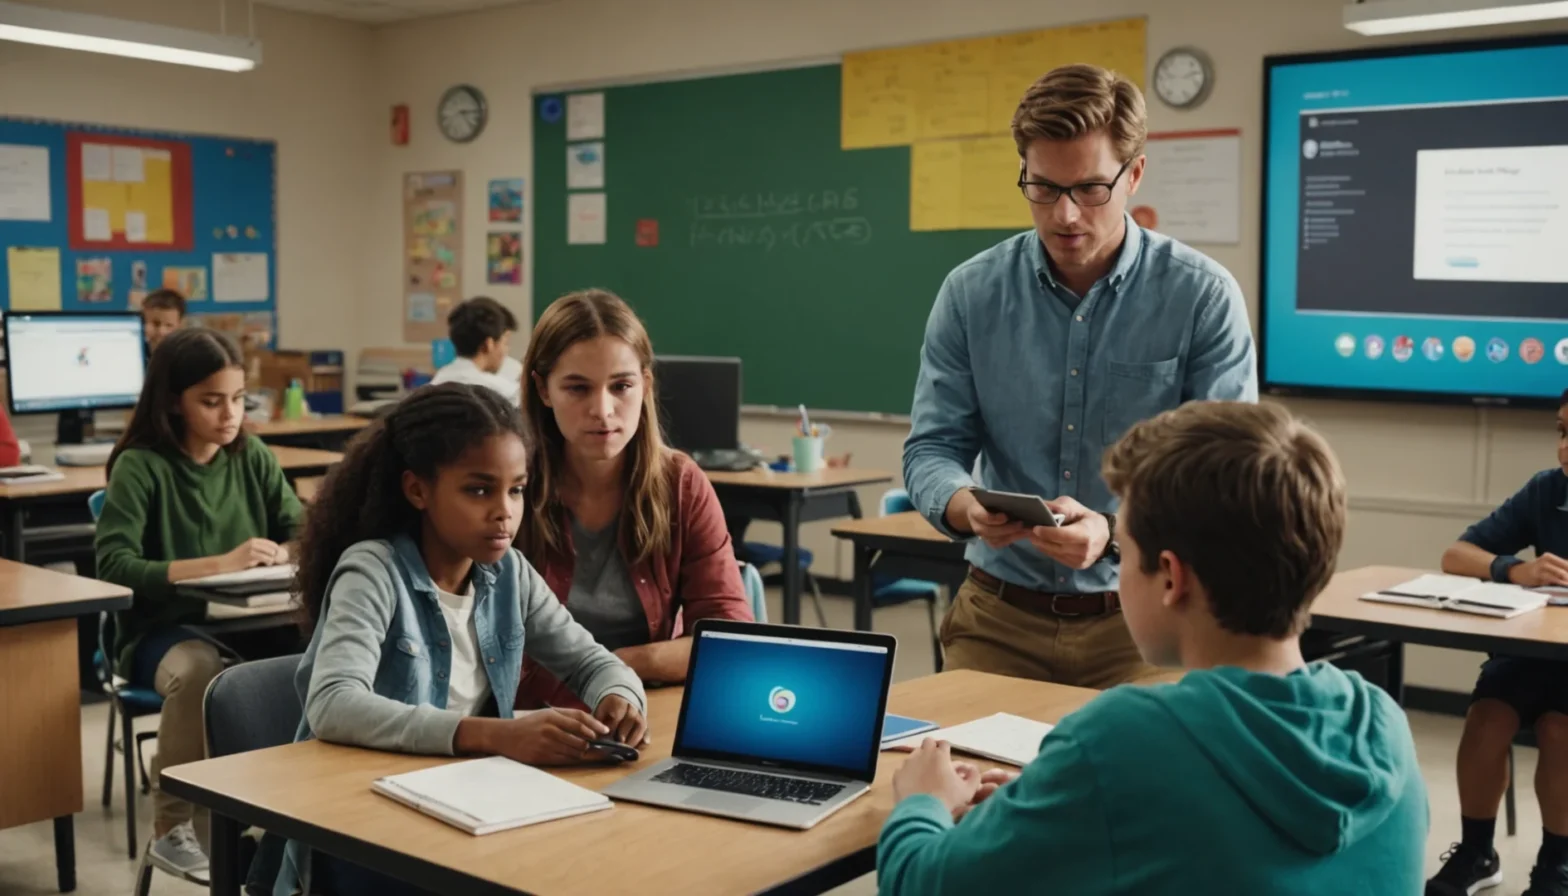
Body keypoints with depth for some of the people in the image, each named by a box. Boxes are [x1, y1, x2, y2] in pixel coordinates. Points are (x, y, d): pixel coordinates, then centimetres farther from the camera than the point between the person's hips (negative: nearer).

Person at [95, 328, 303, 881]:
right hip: (159, 631, -3)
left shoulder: (252, 457, 6)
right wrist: (218, 565, -26)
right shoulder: (140, 466, -8)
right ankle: (171, 830, -16)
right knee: (199, 670, -37)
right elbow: (113, 566, -18)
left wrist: (282, 555, -17)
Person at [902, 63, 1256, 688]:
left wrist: (1115, 532, -28)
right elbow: (933, 447, 2)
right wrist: (967, 507, -21)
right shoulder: (972, 293, 2)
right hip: (1000, 616, 2)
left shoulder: (1204, 297, -5)